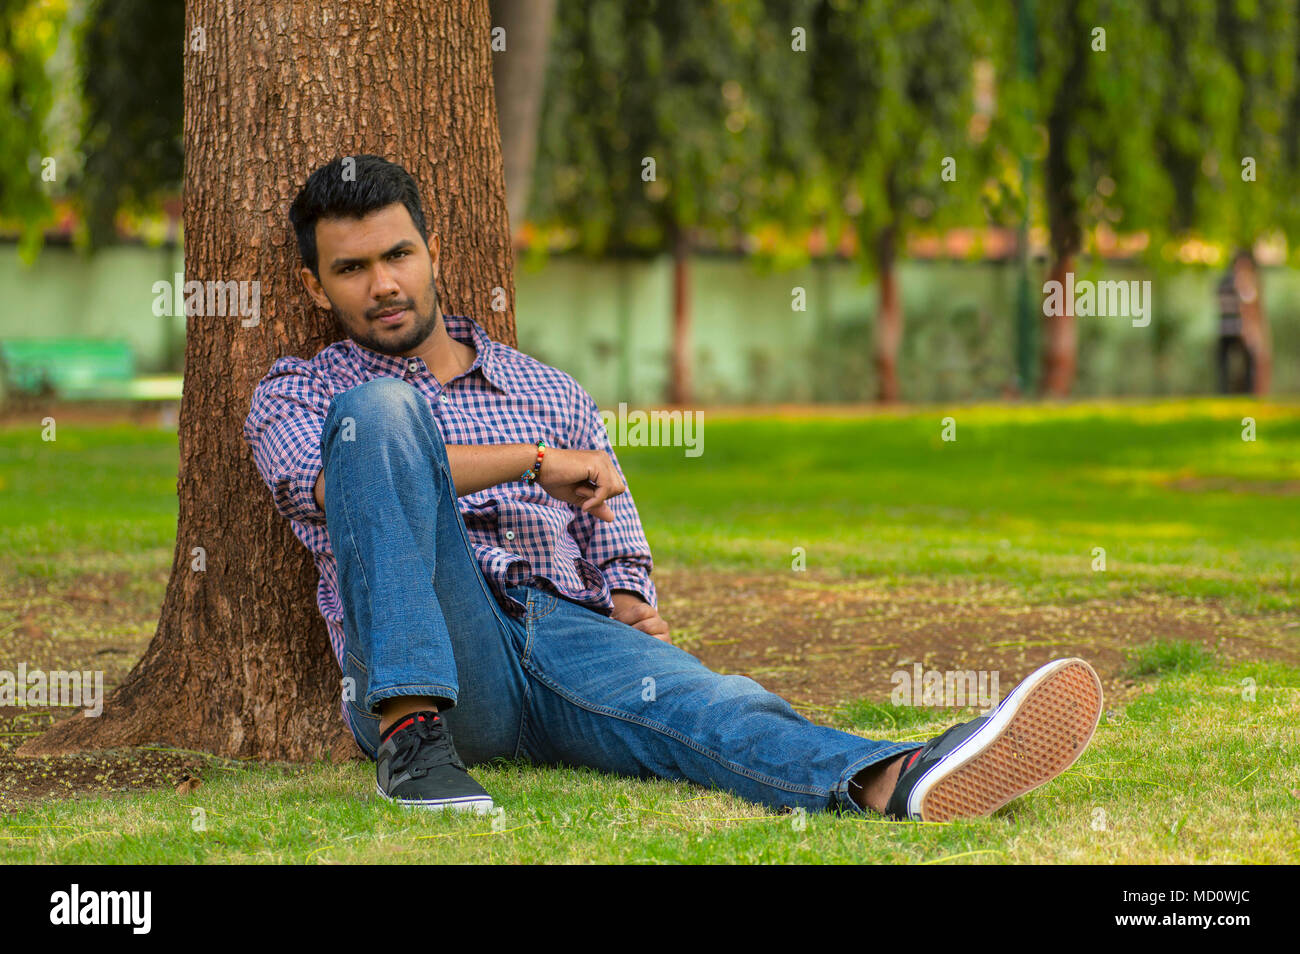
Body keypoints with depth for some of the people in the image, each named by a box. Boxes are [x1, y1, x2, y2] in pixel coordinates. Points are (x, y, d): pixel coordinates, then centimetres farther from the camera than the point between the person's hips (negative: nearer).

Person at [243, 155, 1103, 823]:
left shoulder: (553, 394, 27)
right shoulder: (299, 391, 17)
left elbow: (616, 556, 24)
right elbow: (336, 482, -7)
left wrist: (633, 610, -1)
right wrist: (531, 459, -10)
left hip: (570, 634, 2)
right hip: (420, 662, -2)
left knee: (701, 701, -32)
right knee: (382, 408, -23)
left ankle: (891, 782, -64)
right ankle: (412, 736, -34)